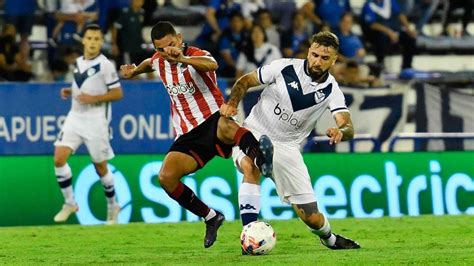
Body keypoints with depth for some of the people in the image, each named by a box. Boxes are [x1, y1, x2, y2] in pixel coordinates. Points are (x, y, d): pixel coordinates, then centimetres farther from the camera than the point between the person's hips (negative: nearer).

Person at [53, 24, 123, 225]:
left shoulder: (105, 65, -10)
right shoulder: (78, 63, 9)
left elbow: (117, 94, -10)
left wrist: (93, 99, -20)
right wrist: (69, 92, 5)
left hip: (95, 121, -5)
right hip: (75, 117, 5)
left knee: (100, 167, 5)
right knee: (59, 158, -11)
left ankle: (112, 206, 26)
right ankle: (69, 203, 2)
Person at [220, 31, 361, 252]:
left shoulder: (331, 91, -8)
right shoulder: (285, 68, -11)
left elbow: (348, 128, -21)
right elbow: (245, 81, 1)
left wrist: (340, 132, -45)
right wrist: (232, 103, -18)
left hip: (286, 147, 2)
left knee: (311, 217, 1)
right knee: (250, 167, -39)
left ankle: (330, 240, 38)